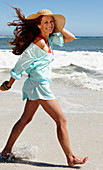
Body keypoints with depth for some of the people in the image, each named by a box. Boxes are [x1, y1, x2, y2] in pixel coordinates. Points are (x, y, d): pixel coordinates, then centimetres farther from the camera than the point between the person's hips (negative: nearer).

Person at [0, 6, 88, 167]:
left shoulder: (48, 39, 9)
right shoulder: (39, 43, -18)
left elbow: (70, 37, 18)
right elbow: (21, 64, -13)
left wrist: (57, 26, 7)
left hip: (35, 86, 10)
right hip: (39, 85, -10)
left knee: (25, 119, 17)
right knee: (61, 120, -6)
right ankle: (71, 158, 1)